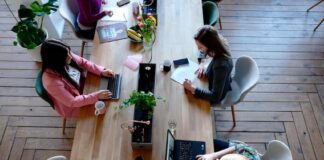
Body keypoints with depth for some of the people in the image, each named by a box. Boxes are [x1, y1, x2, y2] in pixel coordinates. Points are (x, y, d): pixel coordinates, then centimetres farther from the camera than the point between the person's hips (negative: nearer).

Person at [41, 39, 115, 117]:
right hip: (73, 107, -6)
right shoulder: (52, 82, -39)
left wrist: (101, 71, -16)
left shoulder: (67, 56, -23)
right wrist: (96, 96, -32)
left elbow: (83, 62, -4)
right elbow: (72, 102, -30)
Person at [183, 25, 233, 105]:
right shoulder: (219, 46, -22)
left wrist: (192, 88, -37)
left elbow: (215, 97, -38)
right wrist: (202, 64, -15)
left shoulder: (221, 65, -43)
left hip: (218, 96, -7)